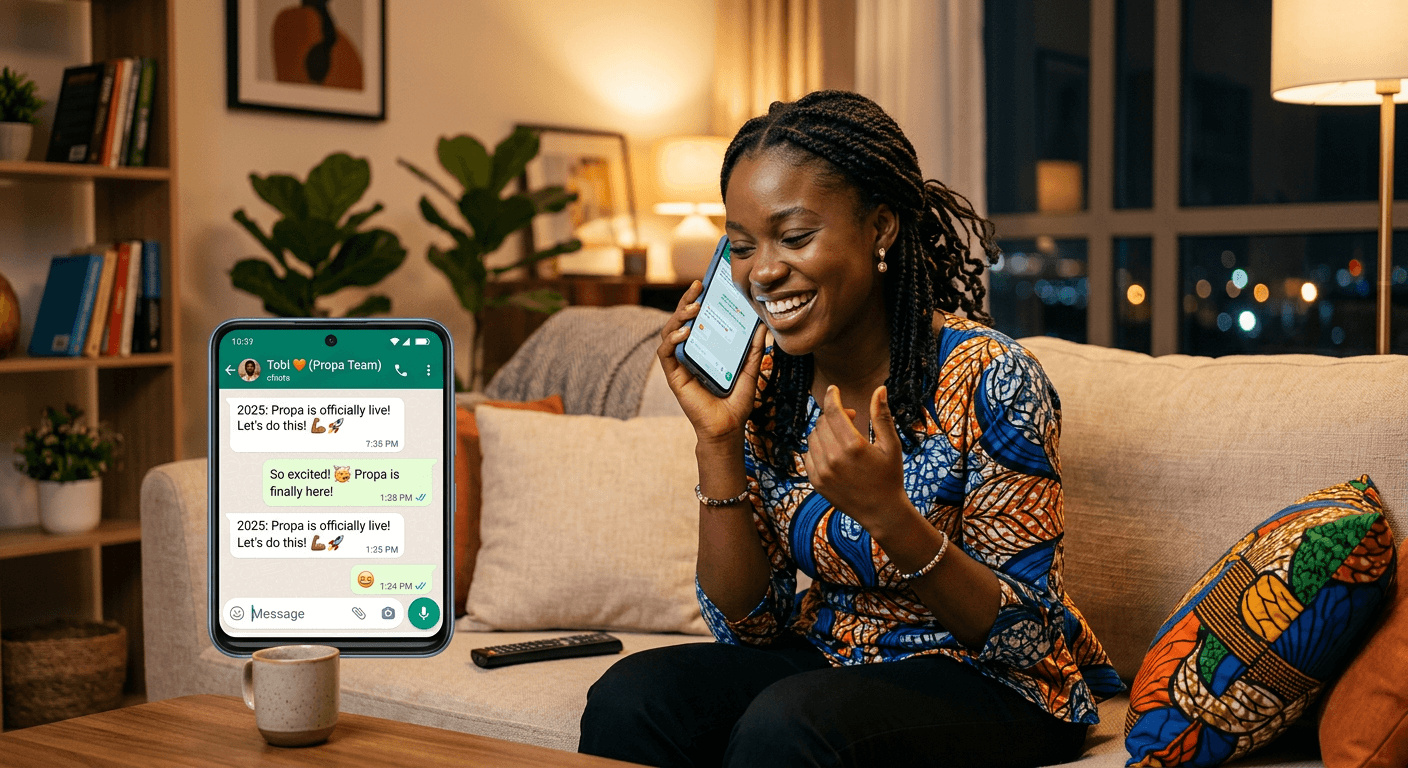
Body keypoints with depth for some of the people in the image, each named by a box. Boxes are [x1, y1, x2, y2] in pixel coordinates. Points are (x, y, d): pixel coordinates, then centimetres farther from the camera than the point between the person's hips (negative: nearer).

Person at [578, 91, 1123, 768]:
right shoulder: (765, 382, -5)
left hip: (991, 686, -4)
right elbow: (746, 624, -3)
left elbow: (1027, 636, -16)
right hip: (829, 658, 5)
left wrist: (886, 514, -31)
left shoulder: (986, 380, -19)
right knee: (628, 698, -20)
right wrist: (719, 440, -16)